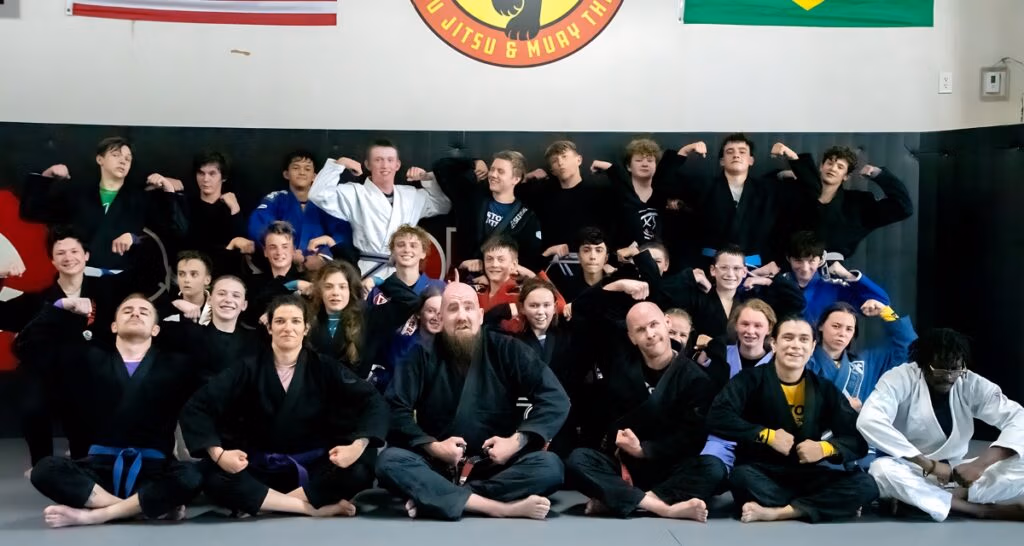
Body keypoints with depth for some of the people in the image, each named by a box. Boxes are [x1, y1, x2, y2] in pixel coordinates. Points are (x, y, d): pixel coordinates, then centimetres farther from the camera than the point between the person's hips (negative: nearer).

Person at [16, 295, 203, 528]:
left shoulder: (175, 363, 11)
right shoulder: (89, 358, 14)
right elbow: (26, 346, 16)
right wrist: (61, 307, 7)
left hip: (152, 469, -1)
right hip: (99, 466, 2)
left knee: (191, 476, -34)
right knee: (45, 470, -29)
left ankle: (92, 515, -28)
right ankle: (152, 507, -27)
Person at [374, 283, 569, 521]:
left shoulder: (507, 350, 0)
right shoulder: (424, 355, 0)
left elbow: (556, 399, -7)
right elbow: (394, 410, -6)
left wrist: (517, 441, -18)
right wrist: (432, 446, -18)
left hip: (497, 465, 0)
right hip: (437, 464, 0)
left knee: (549, 466, -28)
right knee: (390, 461, -29)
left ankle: (432, 499, -28)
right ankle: (501, 508, -36)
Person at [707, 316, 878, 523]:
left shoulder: (825, 389, 6)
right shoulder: (750, 379, -4)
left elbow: (859, 440, 3)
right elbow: (717, 418, -19)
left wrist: (825, 448, -17)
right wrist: (768, 436, -20)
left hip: (807, 477, 4)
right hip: (762, 473, -3)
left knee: (865, 486, -20)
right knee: (742, 478, -36)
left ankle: (776, 512, -26)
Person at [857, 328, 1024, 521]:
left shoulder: (973, 384, -7)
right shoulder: (900, 378, -16)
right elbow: (868, 421, -32)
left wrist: (980, 464, -31)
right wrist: (929, 464, -32)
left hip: (956, 472, 3)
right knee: (881, 469, -37)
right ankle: (986, 510, -27)